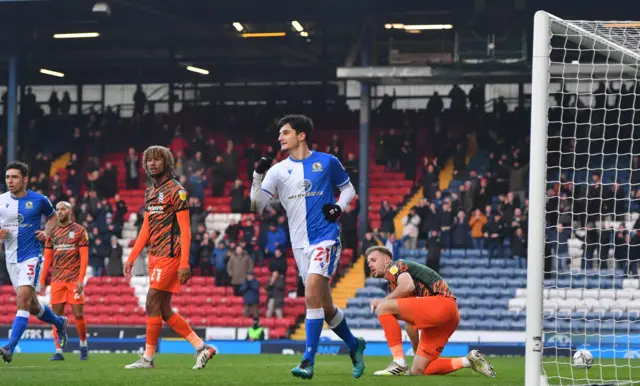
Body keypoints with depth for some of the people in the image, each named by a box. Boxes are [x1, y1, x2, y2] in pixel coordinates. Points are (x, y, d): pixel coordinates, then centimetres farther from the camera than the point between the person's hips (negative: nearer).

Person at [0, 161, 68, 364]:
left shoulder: (39, 200, -4)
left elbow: (53, 217, 14)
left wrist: (47, 232, -5)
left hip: (31, 256, -4)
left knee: (23, 299, -20)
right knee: (31, 305, 14)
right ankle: (59, 323, 43)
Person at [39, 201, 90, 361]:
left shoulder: (79, 231, 1)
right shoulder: (52, 232, 12)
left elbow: (84, 257, -3)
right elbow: (47, 258, 15)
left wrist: (81, 279, -13)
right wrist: (42, 280, 9)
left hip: (74, 280, -3)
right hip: (57, 280, 3)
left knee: (78, 314, -3)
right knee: (56, 315, -1)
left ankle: (83, 344, 19)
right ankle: (58, 351, 1)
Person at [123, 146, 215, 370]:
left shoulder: (176, 191, -9)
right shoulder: (150, 193, 17)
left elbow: (185, 230, -13)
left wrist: (184, 263, -20)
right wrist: (131, 258, 18)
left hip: (169, 255, -9)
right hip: (155, 256, 9)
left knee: (153, 305, -9)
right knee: (164, 311, 7)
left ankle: (148, 357, -2)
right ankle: (201, 348, 12)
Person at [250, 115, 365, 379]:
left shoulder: (327, 162, 1)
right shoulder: (278, 171, 6)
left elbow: (348, 189, 15)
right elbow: (256, 206, 0)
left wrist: (339, 207, -5)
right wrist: (258, 176, -13)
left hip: (326, 239, -4)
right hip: (300, 244, 4)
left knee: (312, 295, -22)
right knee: (325, 307, 8)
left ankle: (308, 362, -21)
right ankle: (354, 346, 32)